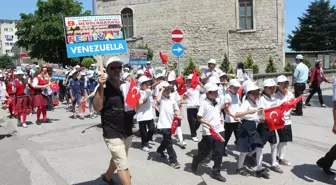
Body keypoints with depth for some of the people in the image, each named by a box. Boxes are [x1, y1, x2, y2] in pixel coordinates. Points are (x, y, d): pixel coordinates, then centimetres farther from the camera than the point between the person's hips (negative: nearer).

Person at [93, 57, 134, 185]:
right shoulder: (104, 88, -12)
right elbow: (97, 108, -25)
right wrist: (101, 86, -33)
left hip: (127, 133, 7)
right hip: (112, 134, -7)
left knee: (118, 160, 25)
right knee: (123, 165, -6)